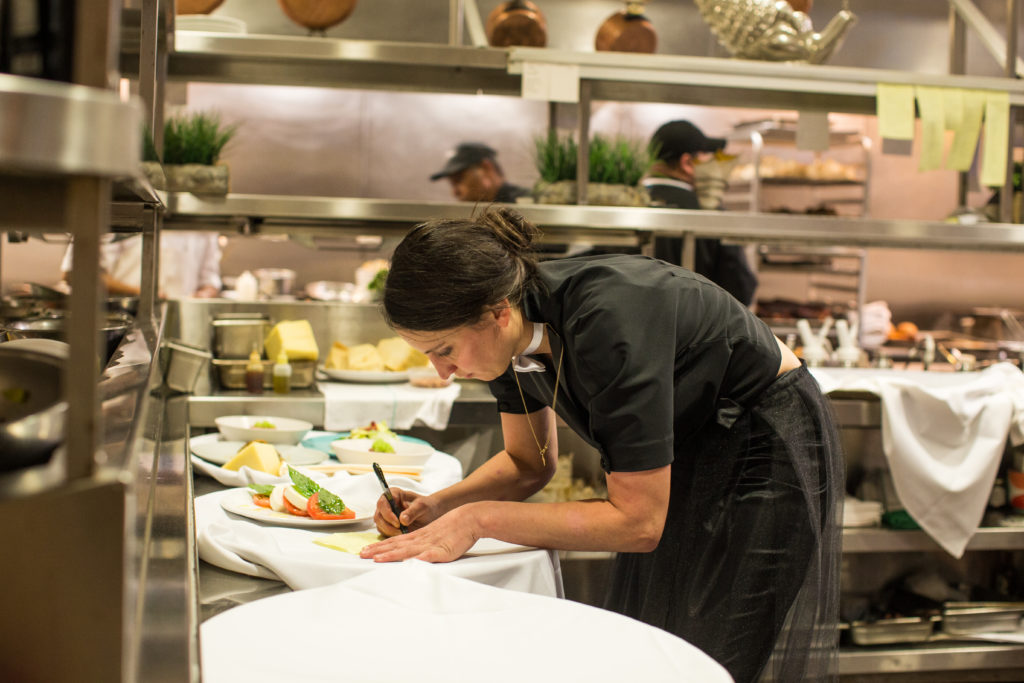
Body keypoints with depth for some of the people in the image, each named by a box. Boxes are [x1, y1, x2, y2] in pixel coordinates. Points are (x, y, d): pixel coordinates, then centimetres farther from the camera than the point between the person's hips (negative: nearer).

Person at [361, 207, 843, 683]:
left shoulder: (606, 322, -37)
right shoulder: (514, 329, -13)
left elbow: (637, 521, -32)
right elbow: (529, 463, 3)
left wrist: (478, 519, -32)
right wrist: (439, 506, -15)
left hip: (765, 449, -7)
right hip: (684, 446, 7)